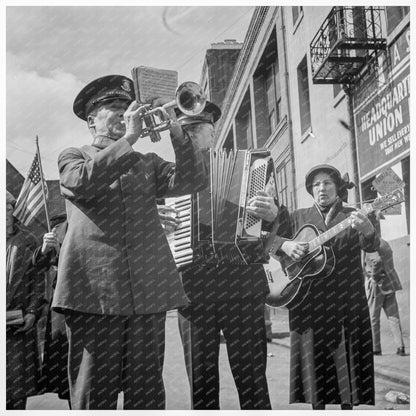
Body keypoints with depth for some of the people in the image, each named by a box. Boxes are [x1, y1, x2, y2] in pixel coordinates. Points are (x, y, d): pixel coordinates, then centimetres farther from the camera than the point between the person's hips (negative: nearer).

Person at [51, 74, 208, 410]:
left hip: (147, 290, 3)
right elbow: (83, 180, -10)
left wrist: (175, 130, -4)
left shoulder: (147, 163, 23)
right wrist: (128, 138, -10)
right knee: (94, 394, 0)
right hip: (95, 290, -3)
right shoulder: (72, 157, 14)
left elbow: (193, 180, 7)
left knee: (147, 393, 5)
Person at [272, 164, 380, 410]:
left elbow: (372, 246, -6)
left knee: (346, 360, 1)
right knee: (314, 360, 1)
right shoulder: (299, 217, 12)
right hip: (309, 302, 1)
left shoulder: (353, 216, 8)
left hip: (346, 302, 0)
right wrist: (284, 244, -14)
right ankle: (318, 404, 13)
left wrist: (367, 231, -30)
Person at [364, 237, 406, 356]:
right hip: (390, 284, 8)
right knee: (393, 316, 7)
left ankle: (375, 349, 8)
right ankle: (400, 347, 1)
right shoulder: (384, 243, 14)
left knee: (372, 318, 3)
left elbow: (377, 260, -30)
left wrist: (374, 277, -19)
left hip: (376, 285, -8)